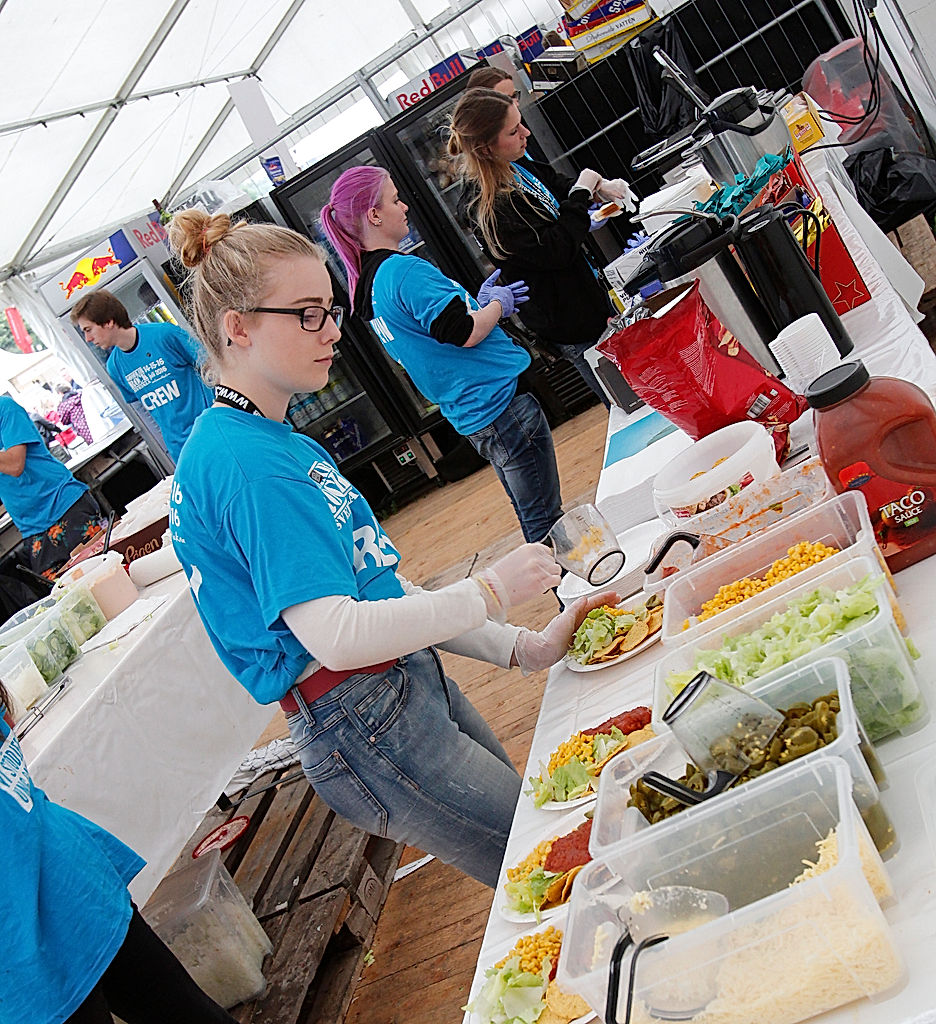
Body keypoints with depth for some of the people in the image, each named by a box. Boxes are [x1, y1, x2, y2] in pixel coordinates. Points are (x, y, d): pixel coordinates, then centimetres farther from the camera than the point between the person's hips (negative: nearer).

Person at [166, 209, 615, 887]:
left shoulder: (275, 441, 11)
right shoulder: (247, 462, -20)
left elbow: (376, 590, 10)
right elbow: (335, 636, -27)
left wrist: (522, 648, 4)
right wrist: (489, 593, -17)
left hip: (412, 681, 10)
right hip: (368, 733, -10)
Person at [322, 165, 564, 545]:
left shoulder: (368, 284, 12)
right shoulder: (405, 269, -19)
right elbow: (463, 333, -23)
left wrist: (478, 303, 15)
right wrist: (497, 305, -4)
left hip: (469, 415, 10)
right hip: (500, 401, -10)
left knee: (535, 521, 20)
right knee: (545, 521, -2)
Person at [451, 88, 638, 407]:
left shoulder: (519, 165, 0)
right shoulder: (485, 206, -27)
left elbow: (558, 185, 20)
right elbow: (555, 250, -28)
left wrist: (599, 186, 0)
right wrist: (582, 192, -18)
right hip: (573, 325, -9)